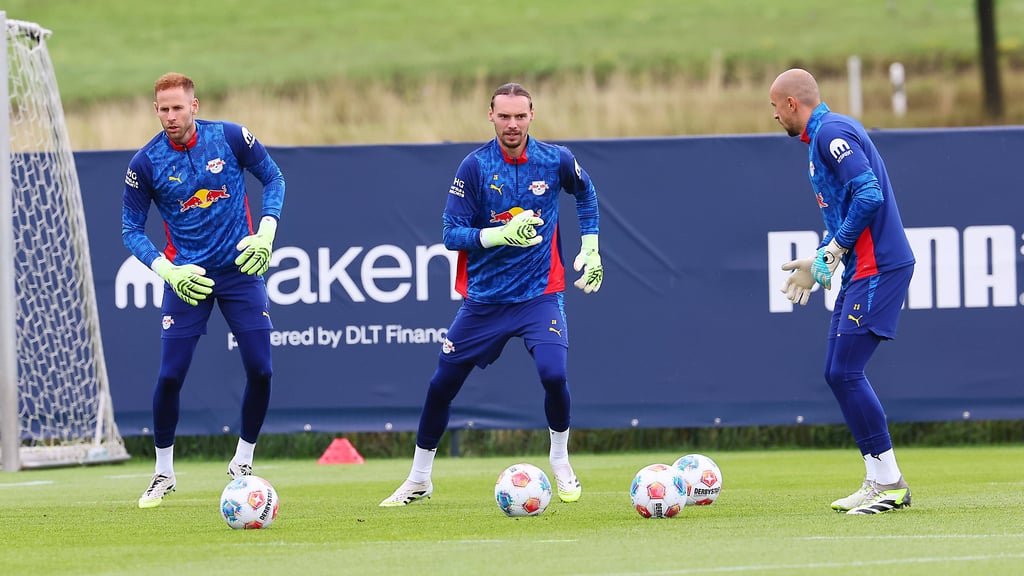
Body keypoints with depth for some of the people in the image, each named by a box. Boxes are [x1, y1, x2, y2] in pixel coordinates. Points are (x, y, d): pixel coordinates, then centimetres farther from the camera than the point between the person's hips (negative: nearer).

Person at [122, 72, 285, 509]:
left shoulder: (230, 138, -8)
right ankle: (163, 473, 12)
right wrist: (169, 271, -16)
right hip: (186, 276, -1)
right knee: (170, 376, -7)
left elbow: (273, 178, 6)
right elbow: (131, 230, -2)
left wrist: (265, 235, -7)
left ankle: (243, 462, 16)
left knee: (260, 371, -5)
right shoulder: (145, 163, -9)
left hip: (240, 269, 1)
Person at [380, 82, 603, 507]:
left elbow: (585, 194, 18)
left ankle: (561, 463, 4)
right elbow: (452, 234, -11)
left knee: (553, 374, -22)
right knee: (442, 384, 4)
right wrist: (503, 234, -25)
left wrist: (590, 249, 14)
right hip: (483, 297, 1)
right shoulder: (474, 166, -10)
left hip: (538, 293, -1)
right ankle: (419, 479, 23)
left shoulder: (555, 161, -5)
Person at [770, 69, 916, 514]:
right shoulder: (824, 135, 20)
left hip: (877, 268, -10)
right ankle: (880, 480, 11)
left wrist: (833, 252, -16)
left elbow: (869, 195, -23)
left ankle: (888, 482, -8)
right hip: (861, 269, 10)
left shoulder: (832, 132, -12)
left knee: (845, 372, -12)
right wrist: (818, 260, 24)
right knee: (838, 374, 9)